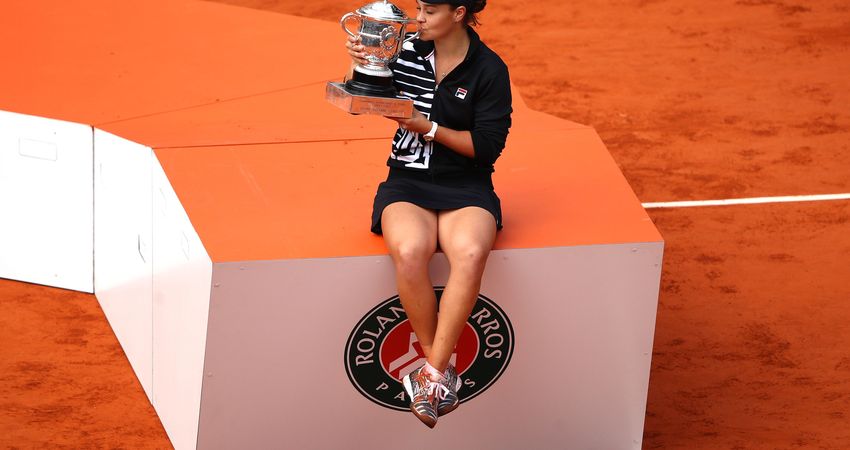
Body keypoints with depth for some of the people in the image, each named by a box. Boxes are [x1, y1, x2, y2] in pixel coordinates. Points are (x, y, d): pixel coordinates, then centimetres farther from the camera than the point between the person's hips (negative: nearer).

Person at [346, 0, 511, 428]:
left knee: (470, 253, -36)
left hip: (466, 186, -2)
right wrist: (361, 66, -6)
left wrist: (428, 127, -13)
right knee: (410, 251, -34)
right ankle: (444, 372, -20)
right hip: (408, 181, 2)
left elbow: (487, 145, -7)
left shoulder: (489, 70, -3)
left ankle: (432, 373, -28)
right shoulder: (408, 50, 5)